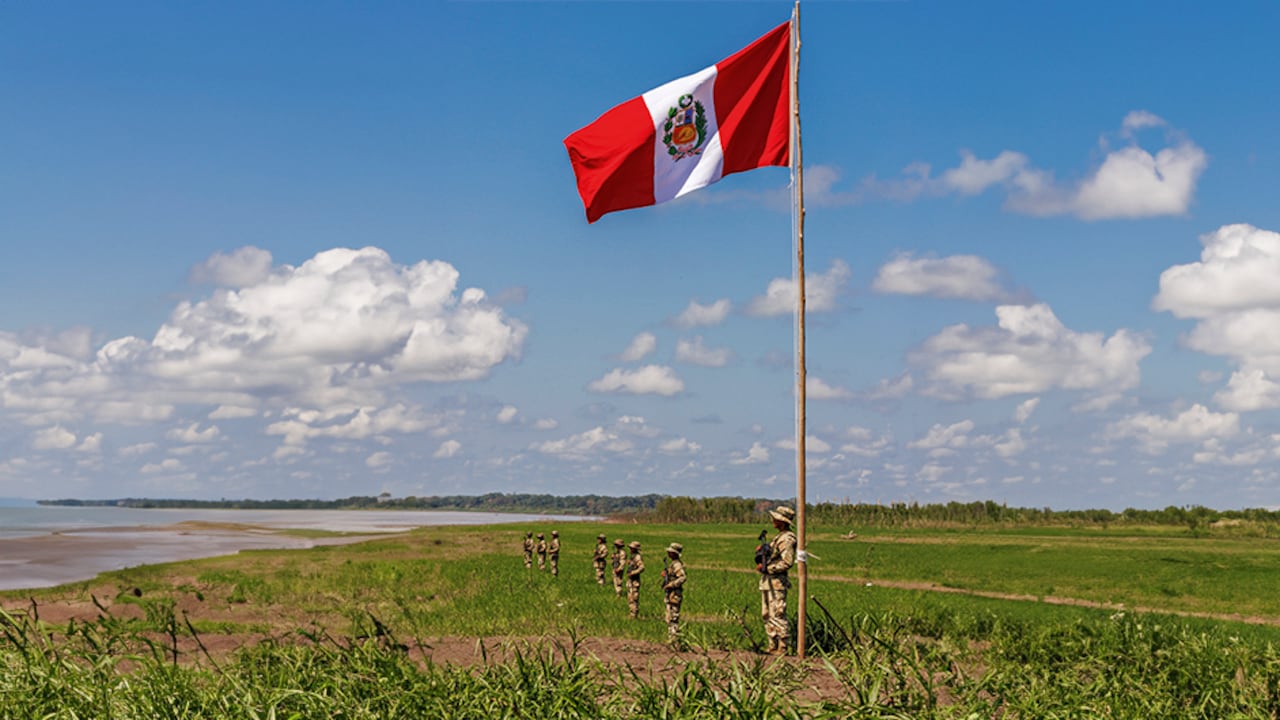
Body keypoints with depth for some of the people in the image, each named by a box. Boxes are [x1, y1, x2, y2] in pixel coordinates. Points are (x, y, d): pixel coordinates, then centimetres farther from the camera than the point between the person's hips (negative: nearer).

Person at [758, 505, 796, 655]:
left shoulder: (787, 539, -15)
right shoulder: (779, 537, 17)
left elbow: (787, 562, -23)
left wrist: (766, 568, -19)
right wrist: (763, 552, 9)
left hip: (776, 582, -11)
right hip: (767, 581, 11)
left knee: (777, 616, -9)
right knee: (767, 615, 13)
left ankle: (782, 648, -6)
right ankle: (773, 647, 18)